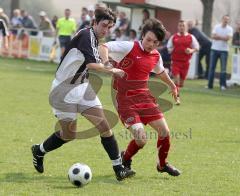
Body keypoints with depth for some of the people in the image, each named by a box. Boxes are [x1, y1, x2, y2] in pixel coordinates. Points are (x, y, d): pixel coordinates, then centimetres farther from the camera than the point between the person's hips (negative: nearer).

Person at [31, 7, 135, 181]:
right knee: (69, 134, 3)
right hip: (64, 90, -8)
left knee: (104, 126, -6)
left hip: (82, 88, 8)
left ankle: (119, 168, -6)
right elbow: (91, 64, -32)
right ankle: (39, 151, 31)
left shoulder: (94, 39, 9)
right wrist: (112, 70, -26)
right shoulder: (86, 36, -20)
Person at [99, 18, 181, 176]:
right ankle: (125, 160, 16)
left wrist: (172, 85, 44)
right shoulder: (129, 47, -13)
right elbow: (103, 47, -19)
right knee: (141, 139, -17)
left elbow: (160, 71, 30)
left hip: (145, 98, 6)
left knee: (165, 132, 2)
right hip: (126, 101, -6)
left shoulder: (156, 56, 7)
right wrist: (106, 62, -39)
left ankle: (163, 164, 29)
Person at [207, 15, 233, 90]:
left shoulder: (229, 29, 0)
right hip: (215, 49, 2)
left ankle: (223, 85, 1)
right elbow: (213, 36, -7)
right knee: (212, 67, 3)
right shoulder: (216, 27, 4)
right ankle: (210, 85, 8)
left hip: (224, 50, -2)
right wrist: (223, 37, -14)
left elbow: (227, 38, -14)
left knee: (223, 68, -3)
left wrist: (218, 36, -11)